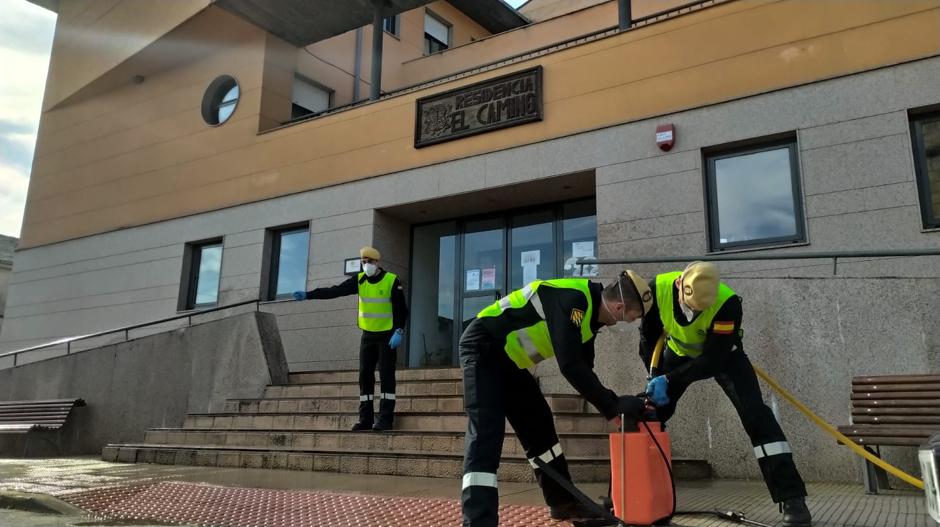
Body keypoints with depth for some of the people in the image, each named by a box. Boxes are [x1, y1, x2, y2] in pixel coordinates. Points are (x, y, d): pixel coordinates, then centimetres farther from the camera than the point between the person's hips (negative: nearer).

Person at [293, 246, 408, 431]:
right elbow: (335, 291, -7)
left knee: (386, 375, -7)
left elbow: (402, 309, -9)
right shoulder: (359, 280, 1)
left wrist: (399, 332, -20)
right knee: (365, 375, 3)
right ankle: (365, 419, 8)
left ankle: (385, 419, -4)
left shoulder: (392, 281, -10)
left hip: (387, 336, -5)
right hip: (367, 335, 5)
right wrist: (308, 294, -17)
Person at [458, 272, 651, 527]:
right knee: (486, 435, -20)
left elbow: (583, 367, 12)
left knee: (539, 426, 15)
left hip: (508, 358, 10)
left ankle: (562, 502, 30)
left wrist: (613, 403, 5)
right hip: (483, 348, -10)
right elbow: (570, 366, -31)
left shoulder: (589, 311, 5)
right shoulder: (573, 300, -26)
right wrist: (613, 404, -24)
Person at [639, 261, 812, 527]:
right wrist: (656, 376, -15)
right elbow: (648, 336, -13)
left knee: (754, 413, -19)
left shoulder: (727, 303, -39)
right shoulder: (658, 288, -31)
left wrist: (669, 381, -40)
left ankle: (792, 499, -14)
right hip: (679, 351, 3)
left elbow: (712, 361, -36)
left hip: (723, 354, -3)